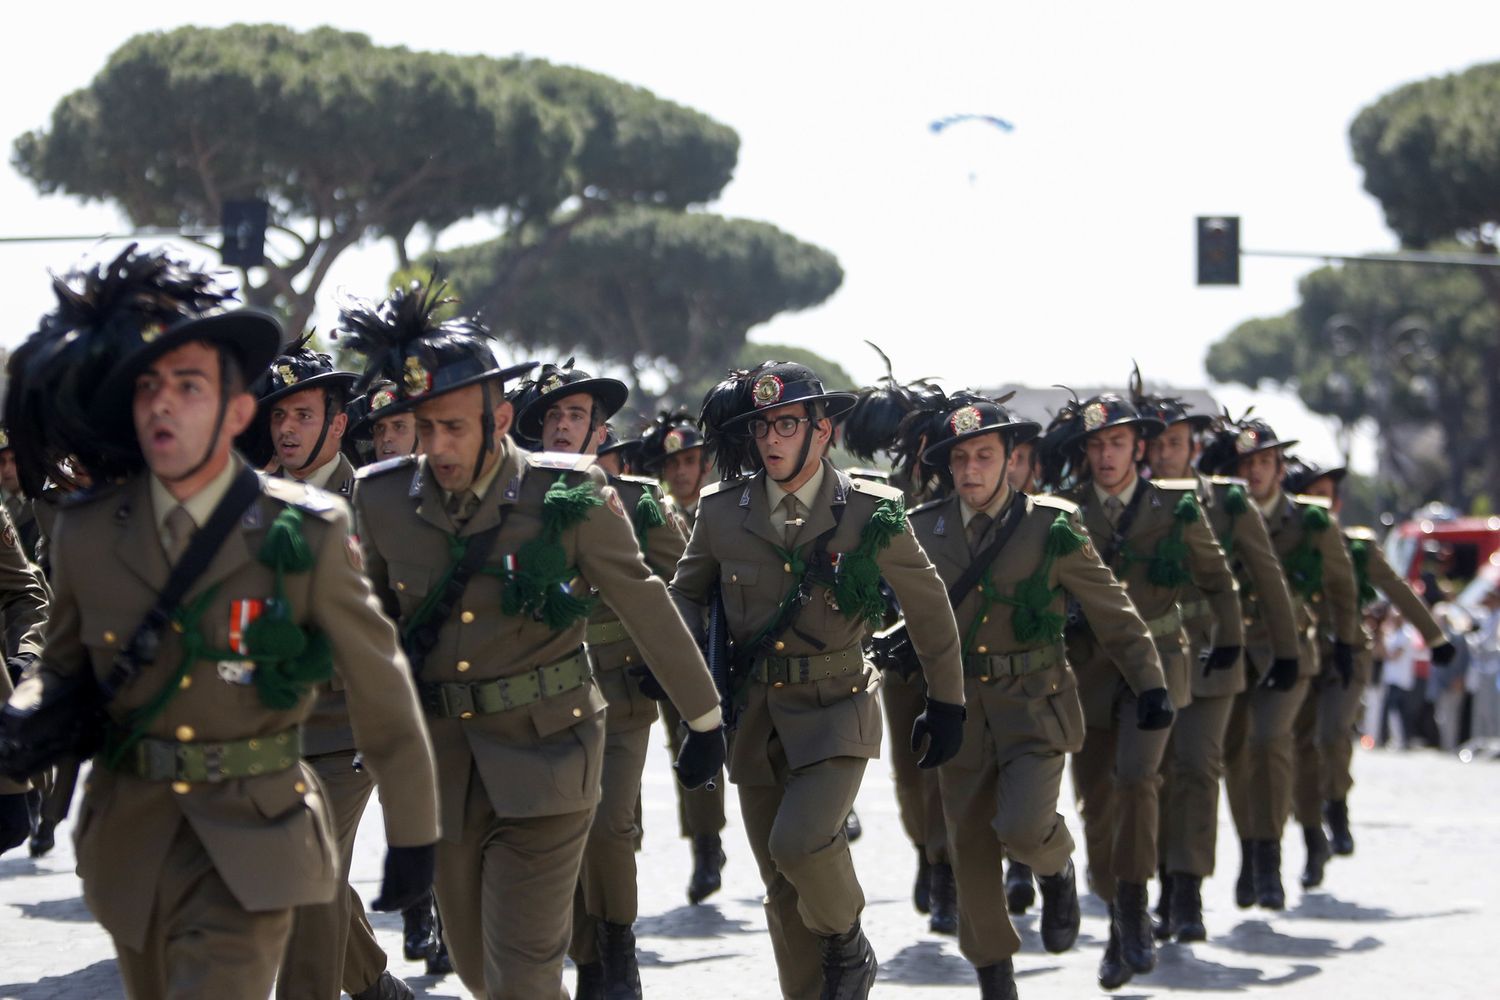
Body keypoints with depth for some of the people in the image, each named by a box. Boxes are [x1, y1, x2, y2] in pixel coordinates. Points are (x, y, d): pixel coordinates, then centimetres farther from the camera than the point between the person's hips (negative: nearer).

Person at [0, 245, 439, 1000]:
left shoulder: (308, 534, -10)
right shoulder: (86, 534, -2)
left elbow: (379, 691, -2)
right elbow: (64, 663, 14)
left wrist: (412, 834, 3)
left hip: (248, 854, -4)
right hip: (131, 844, 4)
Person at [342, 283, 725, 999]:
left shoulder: (570, 496, -11)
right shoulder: (383, 499, -4)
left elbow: (644, 608, -1)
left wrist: (704, 719, 7)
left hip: (545, 752, -4)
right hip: (440, 752, 4)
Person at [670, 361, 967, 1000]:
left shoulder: (871, 513, -7)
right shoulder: (722, 511, 0)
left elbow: (928, 608, 4)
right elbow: (686, 593, 14)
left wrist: (946, 702, 9)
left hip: (834, 708, -4)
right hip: (754, 714, 4)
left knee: (800, 840, -25)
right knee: (783, 889, 8)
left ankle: (847, 943, 4)